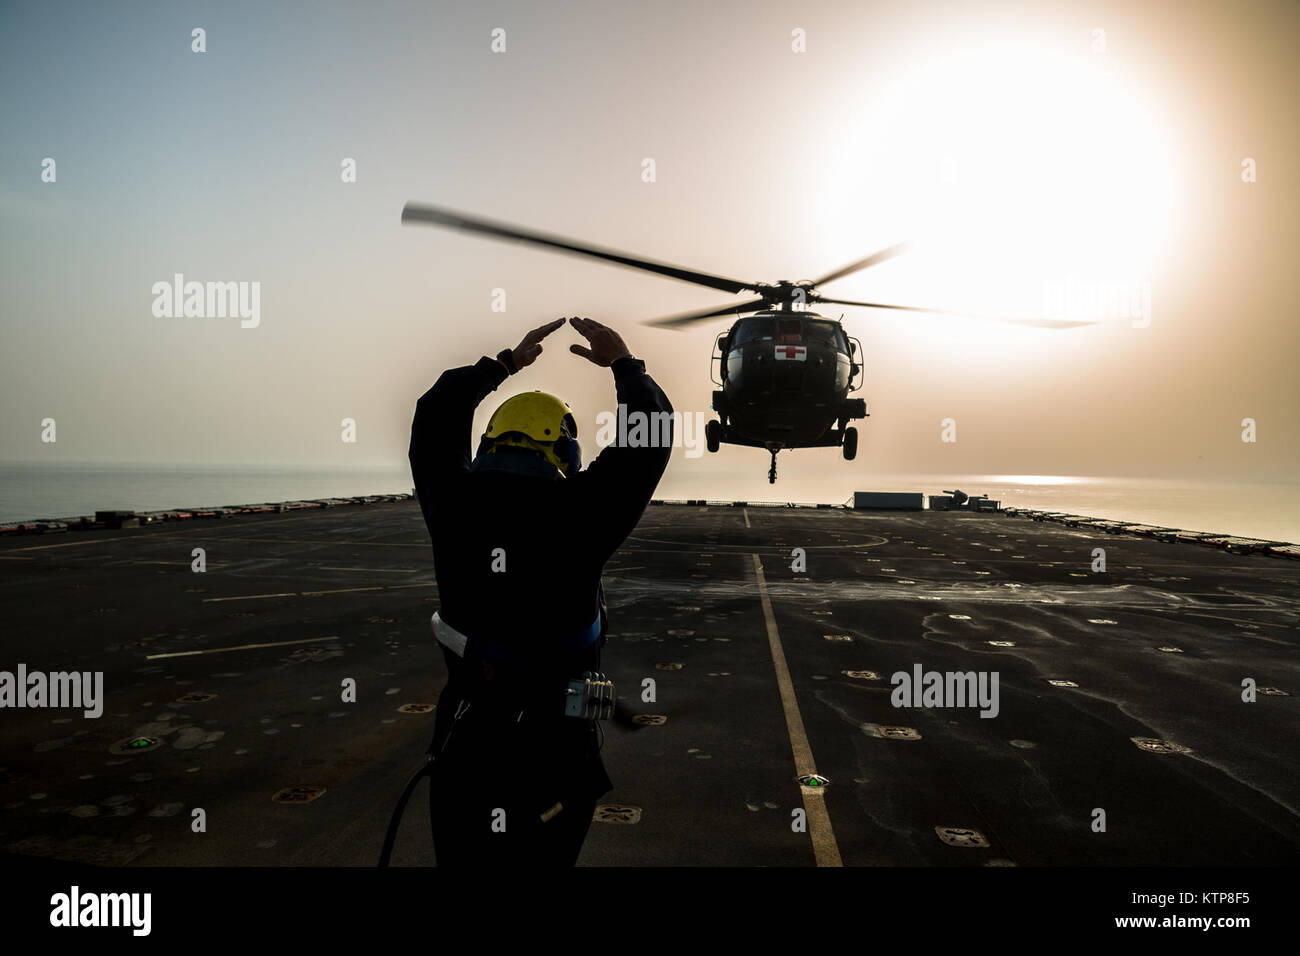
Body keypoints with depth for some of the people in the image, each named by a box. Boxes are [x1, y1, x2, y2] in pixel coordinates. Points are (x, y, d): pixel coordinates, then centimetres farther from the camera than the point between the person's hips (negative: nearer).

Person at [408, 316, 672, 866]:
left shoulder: (455, 506, -6)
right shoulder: (575, 514, -16)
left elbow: (435, 416, 12)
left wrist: (507, 362, 23)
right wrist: (625, 365, 11)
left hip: (462, 744, 3)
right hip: (550, 754, -3)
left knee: (463, 858, 19)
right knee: (538, 855, 15)